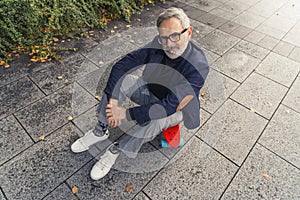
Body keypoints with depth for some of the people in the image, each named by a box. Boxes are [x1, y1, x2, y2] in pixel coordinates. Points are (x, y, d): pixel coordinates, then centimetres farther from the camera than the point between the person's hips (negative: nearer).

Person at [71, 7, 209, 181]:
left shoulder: (198, 65, -31)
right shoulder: (157, 45, -16)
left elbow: (170, 105, -36)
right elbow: (122, 65, -18)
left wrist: (128, 114, -33)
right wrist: (113, 100, -29)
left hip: (178, 108, -4)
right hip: (150, 92, 5)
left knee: (156, 119, -37)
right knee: (119, 78, -17)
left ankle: (116, 150, -11)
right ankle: (101, 131, -3)